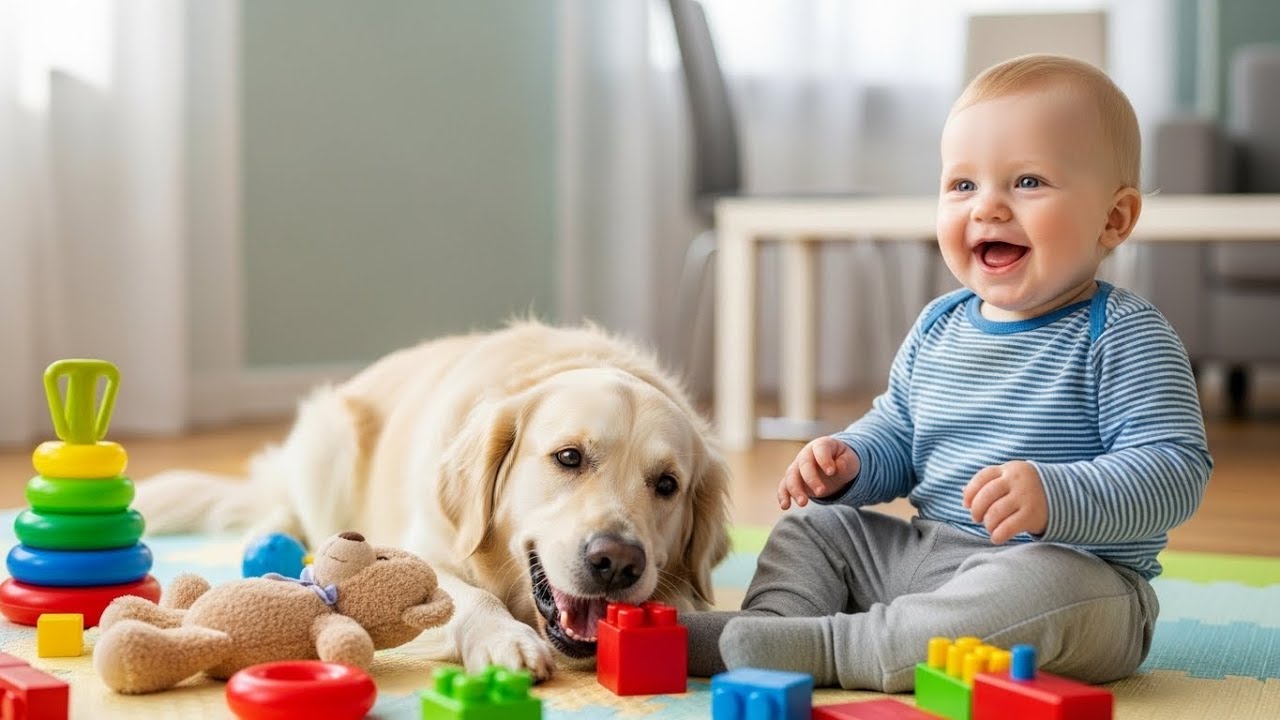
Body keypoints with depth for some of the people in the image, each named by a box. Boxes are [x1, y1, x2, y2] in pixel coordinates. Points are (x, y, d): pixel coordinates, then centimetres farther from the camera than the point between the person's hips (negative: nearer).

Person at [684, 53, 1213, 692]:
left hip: (1075, 574, -7)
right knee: (813, 528, 7)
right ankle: (772, 624, -18)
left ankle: (831, 646, -34)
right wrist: (849, 461, 1)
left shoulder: (1122, 337, -11)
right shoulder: (939, 328, 11)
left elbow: (1178, 469, -20)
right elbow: (896, 433, 25)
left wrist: (1054, 496, -35)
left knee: (1046, 584, -38)